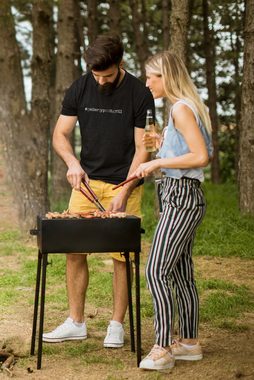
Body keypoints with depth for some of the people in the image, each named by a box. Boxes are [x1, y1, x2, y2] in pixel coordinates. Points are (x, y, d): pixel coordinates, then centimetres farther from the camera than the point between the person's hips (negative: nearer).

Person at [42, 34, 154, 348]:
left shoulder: (139, 94, -7)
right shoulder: (80, 89, 2)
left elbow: (142, 149, -7)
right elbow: (60, 135, 8)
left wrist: (123, 193, -15)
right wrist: (72, 162, -13)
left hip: (124, 184, -3)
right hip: (87, 181, 3)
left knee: (122, 256, -2)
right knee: (74, 251, 1)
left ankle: (116, 325, 11)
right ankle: (76, 323, 13)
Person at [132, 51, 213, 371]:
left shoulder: (181, 108, -14)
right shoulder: (182, 107, 16)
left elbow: (200, 156, -22)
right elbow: (189, 151, 21)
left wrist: (158, 162, -16)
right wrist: (162, 148, 12)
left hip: (182, 198, -11)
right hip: (180, 197, 11)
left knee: (156, 271, -12)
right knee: (181, 273, 13)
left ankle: (162, 349, -10)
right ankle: (189, 342, 21)